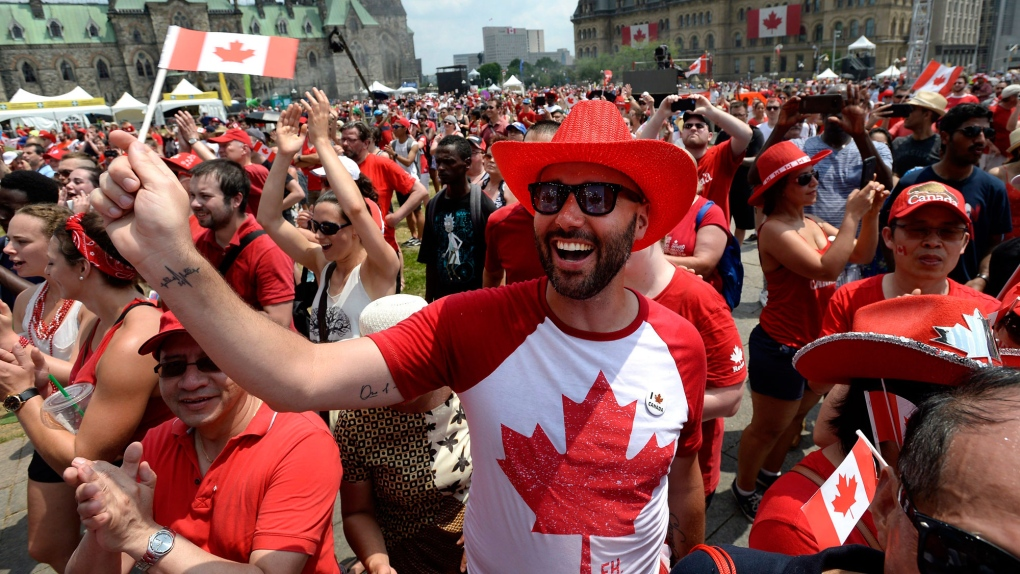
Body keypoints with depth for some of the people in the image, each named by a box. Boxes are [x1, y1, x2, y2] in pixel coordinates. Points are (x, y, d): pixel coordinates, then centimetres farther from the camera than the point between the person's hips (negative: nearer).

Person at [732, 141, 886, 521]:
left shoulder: (814, 225, 5)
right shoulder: (774, 230, -22)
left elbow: (862, 255, 7)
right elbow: (827, 268, -31)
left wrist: (871, 213, -7)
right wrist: (852, 215, -25)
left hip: (816, 341, 9)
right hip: (781, 347, -8)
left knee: (794, 417, 25)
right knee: (768, 427, 9)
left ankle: (769, 474, 46)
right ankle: (744, 489, 31)